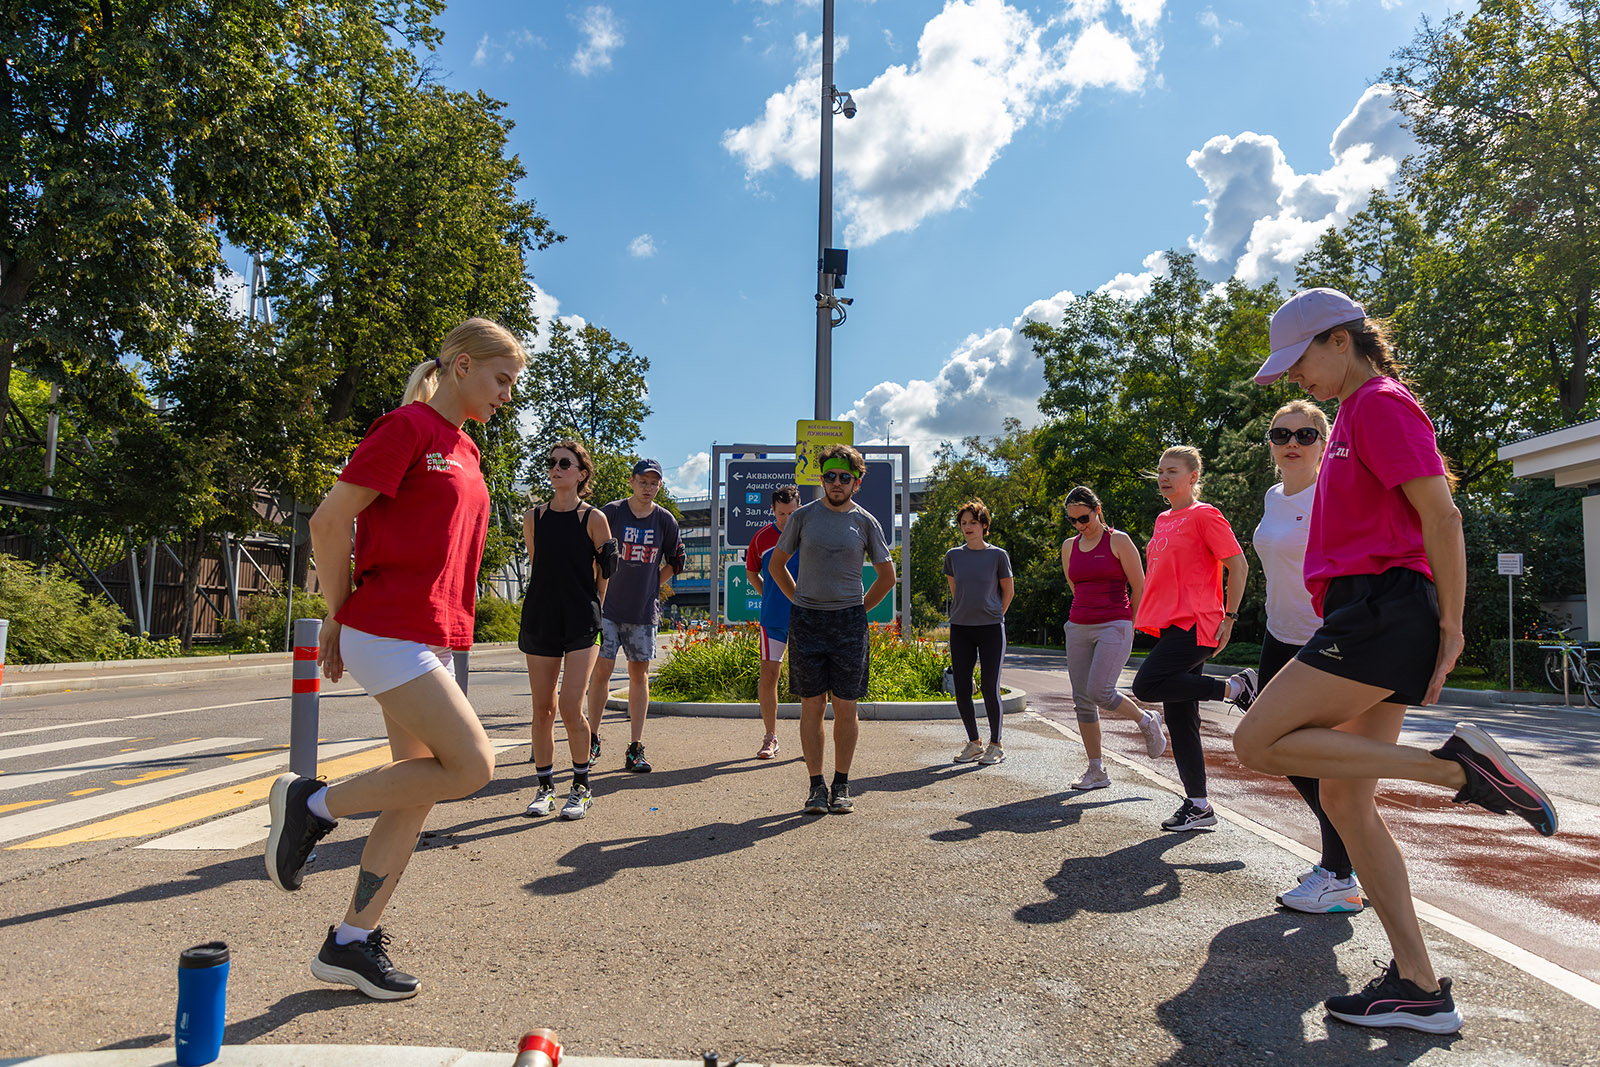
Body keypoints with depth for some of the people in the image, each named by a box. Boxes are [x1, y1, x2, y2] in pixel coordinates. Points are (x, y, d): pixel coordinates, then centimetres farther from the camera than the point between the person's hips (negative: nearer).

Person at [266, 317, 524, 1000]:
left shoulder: (463, 453, 18)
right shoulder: (409, 427, -9)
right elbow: (328, 522, -11)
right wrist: (339, 617, -4)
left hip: (432, 640, 9)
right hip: (390, 633, -9)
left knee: (418, 797, 8)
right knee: (472, 766, -14)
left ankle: (351, 943, 19)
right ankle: (312, 803, 3)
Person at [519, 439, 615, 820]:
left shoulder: (594, 519, -3)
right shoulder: (533, 518, 6)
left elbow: (603, 574, 6)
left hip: (580, 624, -3)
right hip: (540, 621, 3)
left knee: (571, 710, -9)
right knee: (542, 710, 5)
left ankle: (582, 787, 9)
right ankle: (545, 786, 20)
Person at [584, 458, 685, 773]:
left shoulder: (665, 520, 3)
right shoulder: (611, 512, -3)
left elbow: (676, 561, 15)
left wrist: (650, 584, 8)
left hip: (644, 610, 2)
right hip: (609, 606, -2)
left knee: (639, 675, 4)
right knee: (601, 669, -3)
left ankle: (635, 749, 9)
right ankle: (592, 739, 14)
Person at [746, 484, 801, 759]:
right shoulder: (761, 538, 1)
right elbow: (752, 573, 17)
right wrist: (771, 598, 10)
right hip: (773, 620, 1)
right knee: (768, 676, 0)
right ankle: (770, 737, 13)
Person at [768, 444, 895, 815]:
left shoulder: (865, 522, 4)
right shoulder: (803, 516, 5)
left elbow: (887, 576, 13)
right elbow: (776, 565, 14)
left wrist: (860, 609, 7)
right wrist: (800, 601, 8)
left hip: (849, 622, 0)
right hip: (806, 621, 0)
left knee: (845, 708, 2)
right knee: (812, 706, 2)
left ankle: (842, 785, 14)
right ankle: (816, 786, 10)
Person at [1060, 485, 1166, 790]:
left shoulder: (1118, 541, -4)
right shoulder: (1069, 547, 11)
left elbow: (1139, 587, 0)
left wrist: (1129, 627, 6)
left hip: (1114, 626, -6)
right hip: (1078, 628, 6)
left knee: (1100, 691, -19)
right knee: (1082, 700, 2)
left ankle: (1146, 721, 11)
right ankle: (1097, 771, 10)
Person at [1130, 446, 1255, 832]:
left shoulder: (1203, 516, -6)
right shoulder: (1163, 521, 18)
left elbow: (1239, 566, -10)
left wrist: (1228, 617, -11)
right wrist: (1151, 617, 21)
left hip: (1194, 625, -8)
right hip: (1171, 626, 8)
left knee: (1146, 685, -22)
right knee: (1178, 718, 6)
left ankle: (1234, 687, -6)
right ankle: (1198, 805, 12)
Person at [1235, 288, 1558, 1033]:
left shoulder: (1382, 404, -6)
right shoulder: (1355, 415, 23)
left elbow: (1442, 516, -13)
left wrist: (1451, 626, -13)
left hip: (1384, 609, -10)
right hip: (1365, 617, 10)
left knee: (1257, 743, -14)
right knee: (1344, 799, 7)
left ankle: (1455, 766, -12)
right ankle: (1420, 989, 10)